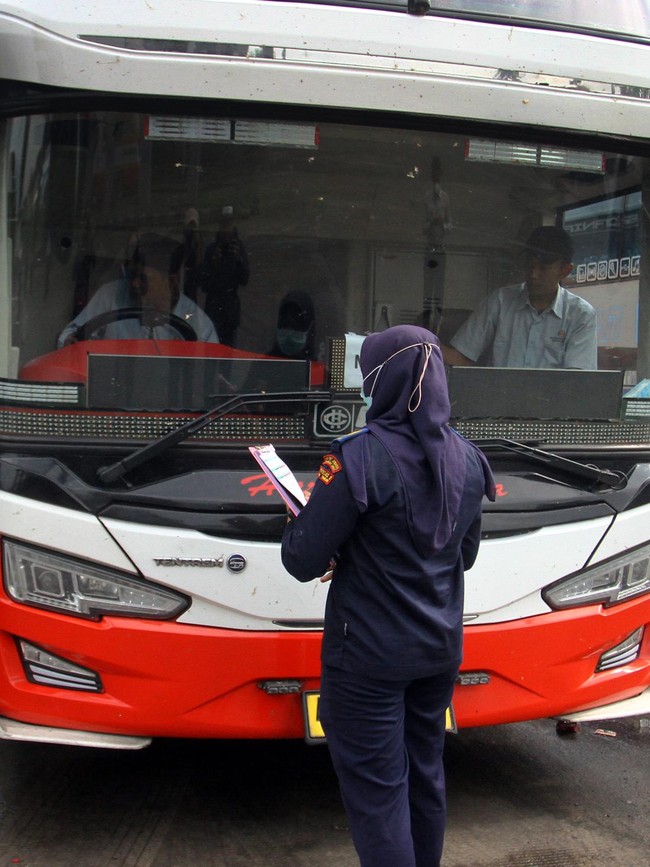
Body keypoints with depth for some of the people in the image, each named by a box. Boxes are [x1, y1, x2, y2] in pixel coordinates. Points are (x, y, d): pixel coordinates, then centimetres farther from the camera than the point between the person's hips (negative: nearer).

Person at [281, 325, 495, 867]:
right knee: (425, 776, 20)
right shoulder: (467, 459, 2)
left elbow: (303, 562, -17)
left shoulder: (362, 456, -20)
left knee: (377, 790, 3)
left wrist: (300, 523, 5)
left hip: (370, 656, -7)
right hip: (441, 646, 7)